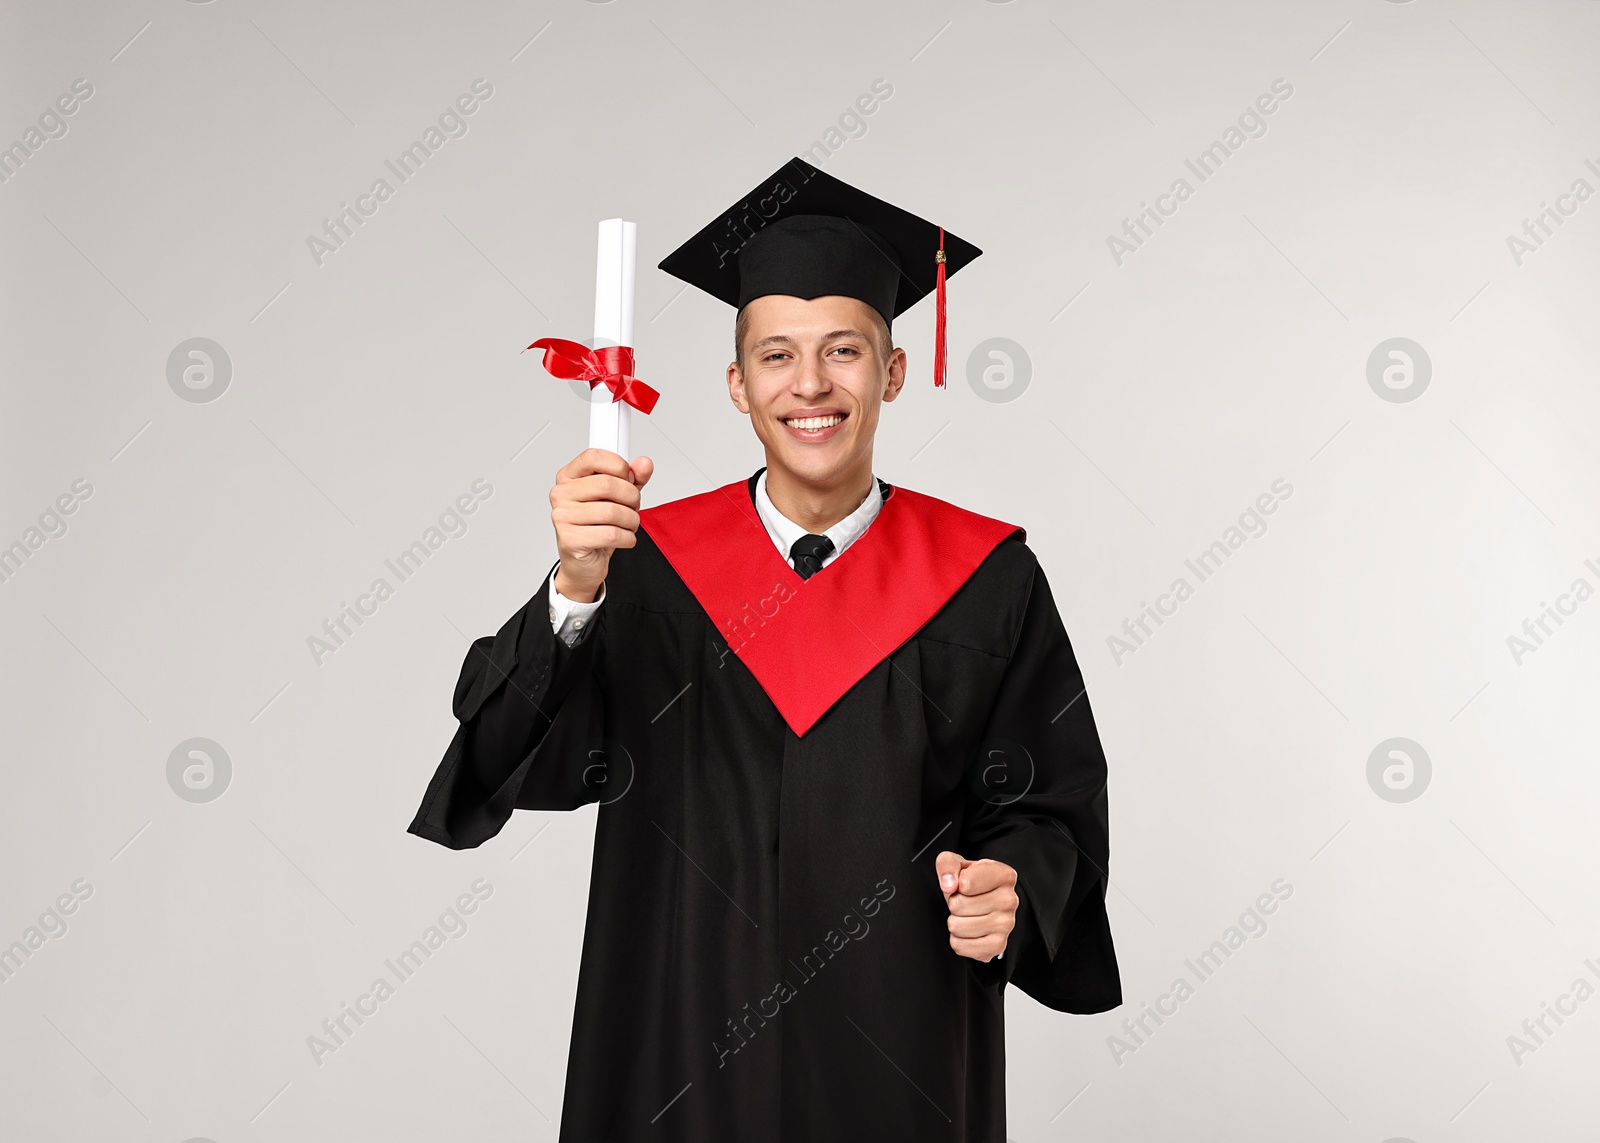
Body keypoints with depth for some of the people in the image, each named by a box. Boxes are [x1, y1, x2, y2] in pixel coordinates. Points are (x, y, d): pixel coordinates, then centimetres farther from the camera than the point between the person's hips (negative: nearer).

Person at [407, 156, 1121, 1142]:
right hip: (685, 1050, 0)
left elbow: (1054, 800, -1)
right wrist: (576, 587, -31)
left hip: (903, 1054, 0)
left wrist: (1011, 892, -20)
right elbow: (519, 757, -15)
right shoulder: (654, 562, -4)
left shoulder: (985, 579, -4)